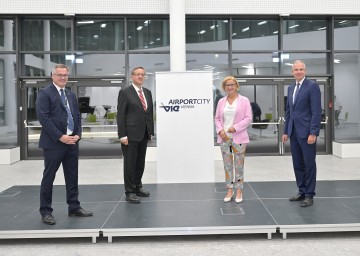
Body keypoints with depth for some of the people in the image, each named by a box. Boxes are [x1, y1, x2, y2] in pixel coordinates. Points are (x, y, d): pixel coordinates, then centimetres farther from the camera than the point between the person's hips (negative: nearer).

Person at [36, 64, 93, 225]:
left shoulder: (71, 95, 16)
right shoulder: (45, 93, -6)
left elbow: (77, 116, 16)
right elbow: (43, 117, -15)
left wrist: (78, 134, -1)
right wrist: (60, 137, -18)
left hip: (72, 141, 7)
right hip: (53, 142, -6)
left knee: (72, 177, 11)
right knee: (49, 178, 2)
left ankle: (74, 207, 21)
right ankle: (46, 211, 13)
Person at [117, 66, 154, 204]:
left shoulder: (148, 92, 13)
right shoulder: (125, 92, -5)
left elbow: (150, 113, 14)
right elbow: (120, 115, -9)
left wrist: (151, 132, 10)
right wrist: (122, 135, -14)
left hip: (144, 134, 6)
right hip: (130, 134, -6)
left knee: (140, 162, 13)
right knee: (130, 163, 1)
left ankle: (137, 187, 27)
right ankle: (129, 192, 10)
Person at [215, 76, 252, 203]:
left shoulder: (244, 100, 0)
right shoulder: (221, 101, 10)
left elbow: (248, 118, -5)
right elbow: (217, 118, 12)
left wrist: (235, 127, -15)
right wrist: (220, 130, -6)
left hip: (239, 137, -3)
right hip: (224, 137, 3)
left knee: (239, 164, 1)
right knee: (227, 164, 7)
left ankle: (239, 191, 12)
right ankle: (230, 190, 17)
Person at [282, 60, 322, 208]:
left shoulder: (312, 86, -7)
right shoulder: (290, 88, 14)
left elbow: (316, 111, -13)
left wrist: (313, 133, -18)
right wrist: (286, 131, 13)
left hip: (307, 132, -7)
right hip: (294, 132, 7)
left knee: (309, 164, 1)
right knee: (297, 164, 11)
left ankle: (309, 195, 10)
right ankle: (302, 191, 22)